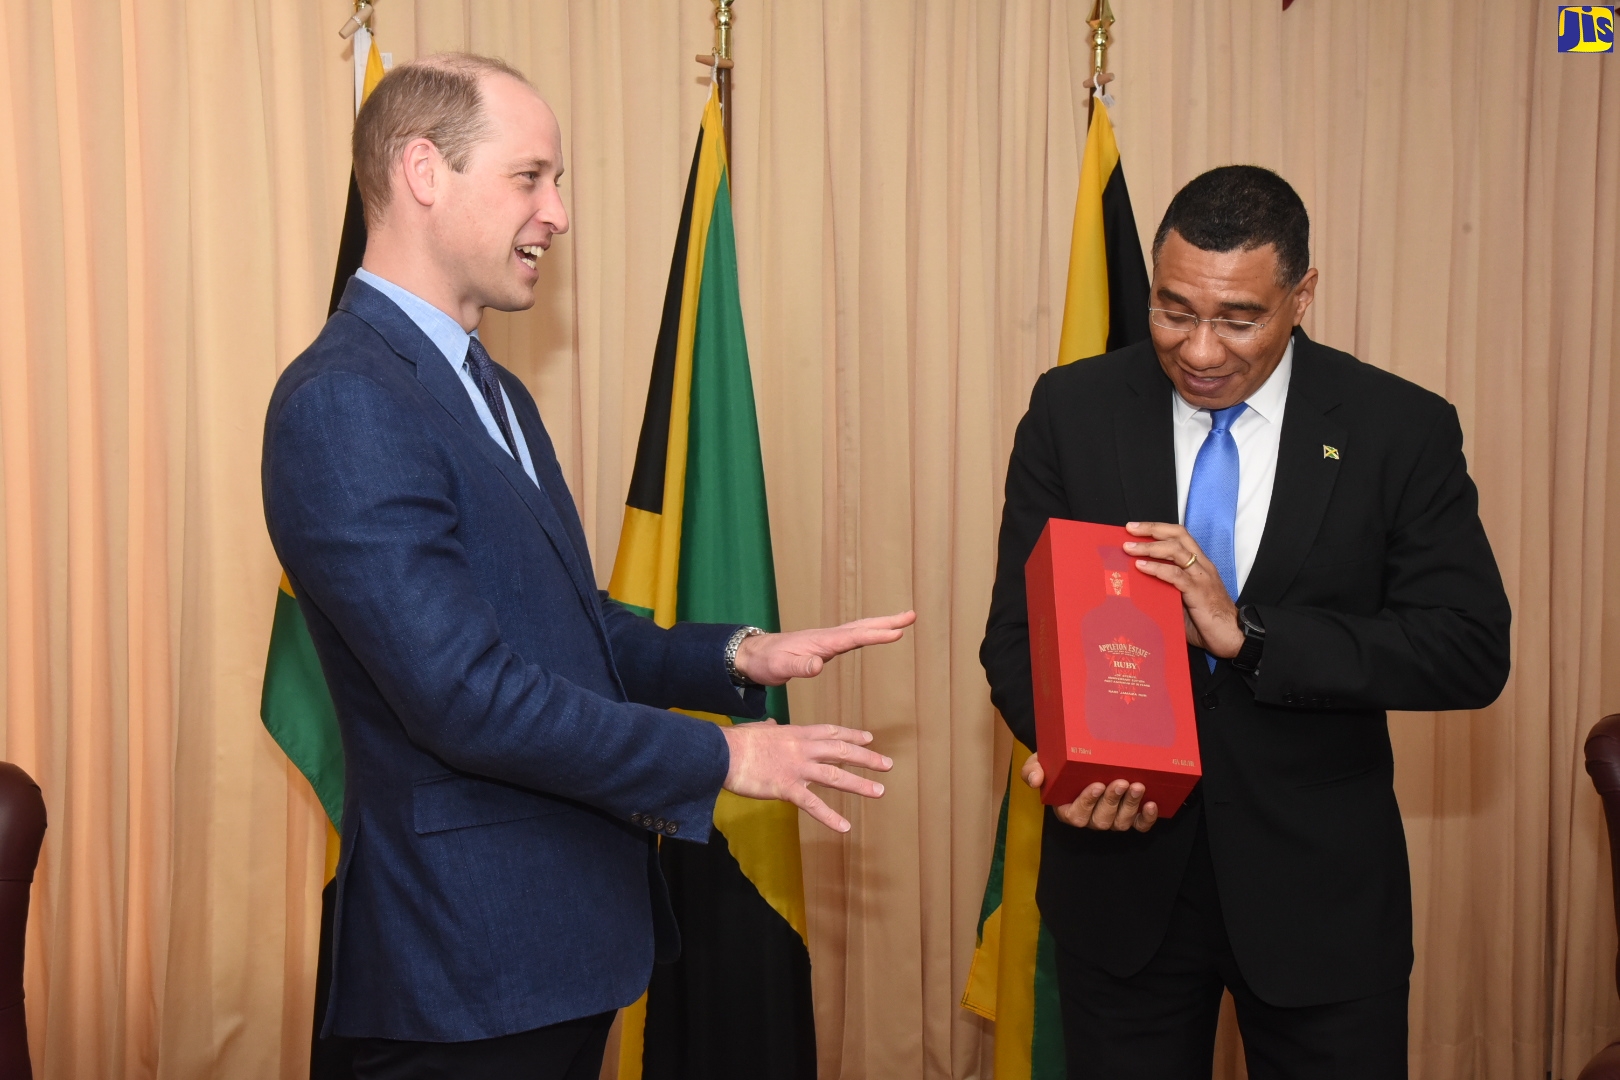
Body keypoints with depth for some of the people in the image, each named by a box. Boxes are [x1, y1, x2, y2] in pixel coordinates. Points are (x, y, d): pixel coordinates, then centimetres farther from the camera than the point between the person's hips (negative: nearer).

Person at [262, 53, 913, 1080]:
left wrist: (735, 657, 1)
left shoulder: (495, 392, 13)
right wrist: (719, 757, -16)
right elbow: (467, 695, -23)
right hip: (473, 962, -9)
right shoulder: (341, 403, -18)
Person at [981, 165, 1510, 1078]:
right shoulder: (1072, 410, -3)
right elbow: (1019, 628, -2)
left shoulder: (1402, 430, -7)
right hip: (1122, 865, 1)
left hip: (1319, 889, -1)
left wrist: (1248, 634, -23)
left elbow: (1473, 650, -12)